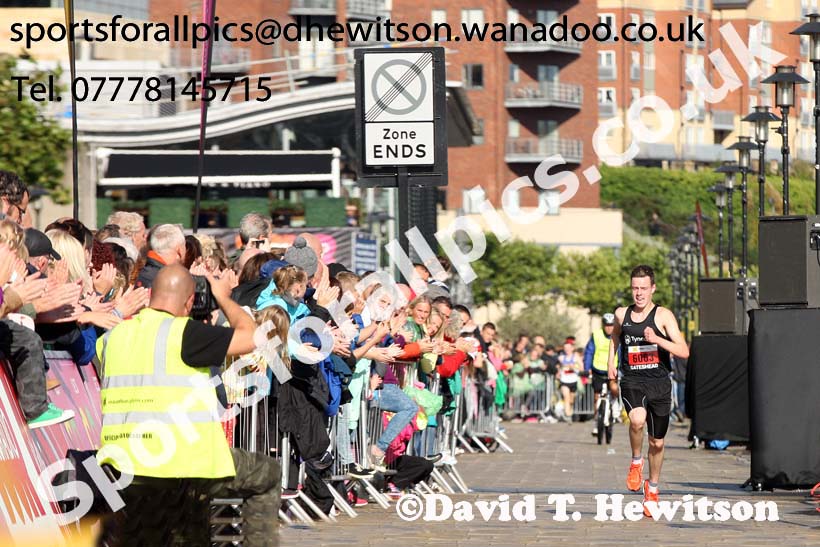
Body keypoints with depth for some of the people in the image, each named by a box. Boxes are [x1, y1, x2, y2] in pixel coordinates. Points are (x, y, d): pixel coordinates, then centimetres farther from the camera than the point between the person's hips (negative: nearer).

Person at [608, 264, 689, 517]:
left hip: (659, 384, 0)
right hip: (632, 382, 0)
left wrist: (656, 339, -25)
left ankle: (652, 487, 34)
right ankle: (636, 462, -6)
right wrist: (611, 361, 19)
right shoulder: (622, 314, 5)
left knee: (657, 443, 10)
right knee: (637, 419, -33)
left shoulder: (663, 316, -5)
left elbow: (684, 352, -14)